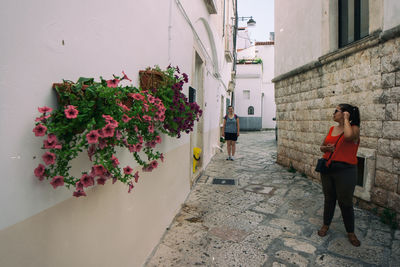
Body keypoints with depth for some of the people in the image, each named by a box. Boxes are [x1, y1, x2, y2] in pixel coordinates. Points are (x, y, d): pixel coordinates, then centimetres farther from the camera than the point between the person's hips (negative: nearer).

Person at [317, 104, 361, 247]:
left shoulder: (354, 128, -9)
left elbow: (348, 136, -34)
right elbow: (322, 146, 16)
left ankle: (350, 232, 27)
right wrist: (326, 148, -8)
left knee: (345, 203, 7)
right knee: (329, 199, 18)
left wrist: (346, 119, -19)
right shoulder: (332, 129, 8)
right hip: (328, 169, 5)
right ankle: (326, 225, 34)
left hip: (345, 170, -5)